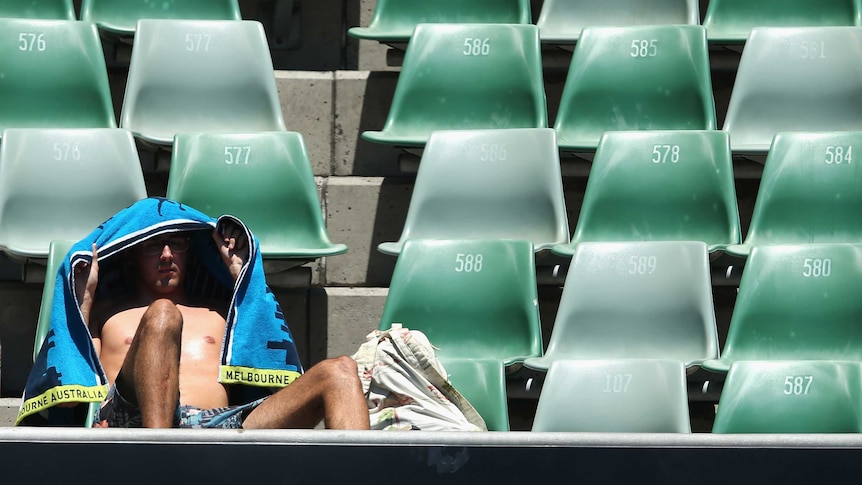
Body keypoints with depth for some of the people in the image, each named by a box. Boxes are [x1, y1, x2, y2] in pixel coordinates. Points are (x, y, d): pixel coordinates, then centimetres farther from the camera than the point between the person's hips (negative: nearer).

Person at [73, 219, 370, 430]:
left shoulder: (218, 314, 38)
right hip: (139, 420, -2)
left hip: (222, 423, 2)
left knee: (338, 372, -18)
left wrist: (241, 276, 23)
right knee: (162, 314, -30)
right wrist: (85, 297, 15)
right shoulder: (107, 312, 34)